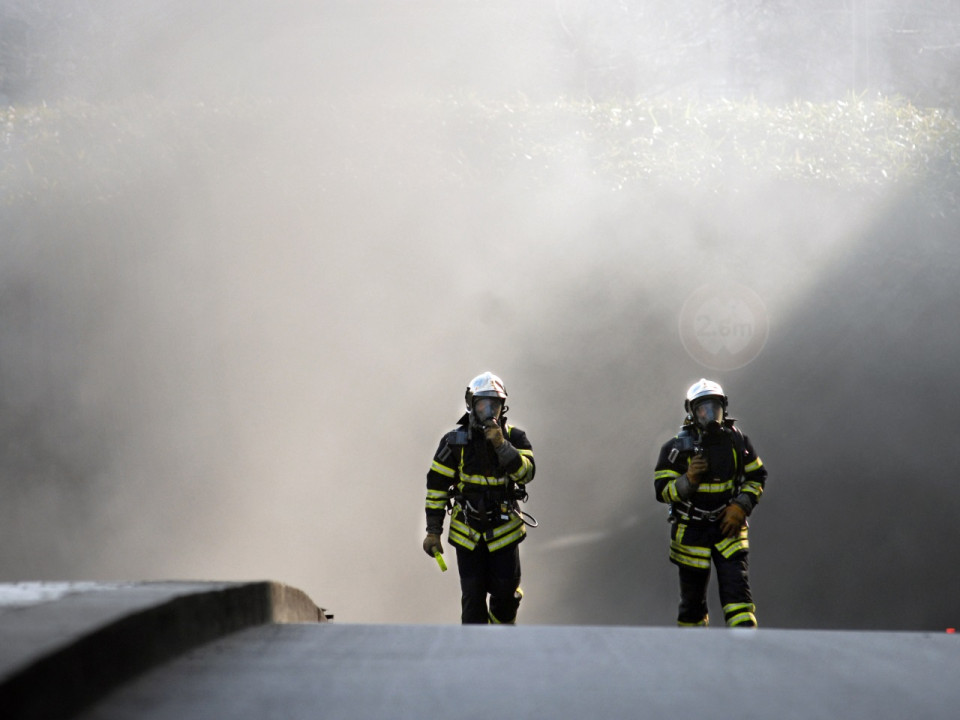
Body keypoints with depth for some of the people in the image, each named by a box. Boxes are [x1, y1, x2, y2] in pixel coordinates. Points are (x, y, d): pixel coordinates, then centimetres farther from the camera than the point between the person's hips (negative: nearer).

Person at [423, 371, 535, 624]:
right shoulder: (455, 441, -6)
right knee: (472, 598, -2)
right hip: (467, 533, -1)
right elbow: (436, 485, -1)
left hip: (504, 531, 1)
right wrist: (433, 530, -2)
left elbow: (526, 472, -18)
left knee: (506, 594, 6)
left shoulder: (514, 437, -4)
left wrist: (501, 446, -29)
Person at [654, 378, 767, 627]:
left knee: (737, 590, -11)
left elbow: (757, 477, 10)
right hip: (691, 532, -1)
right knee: (692, 599, 9)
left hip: (728, 529, 1)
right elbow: (663, 490, -6)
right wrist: (688, 480, -24)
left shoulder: (736, 440, 1)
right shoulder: (677, 447, -6)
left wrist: (741, 506, -5)